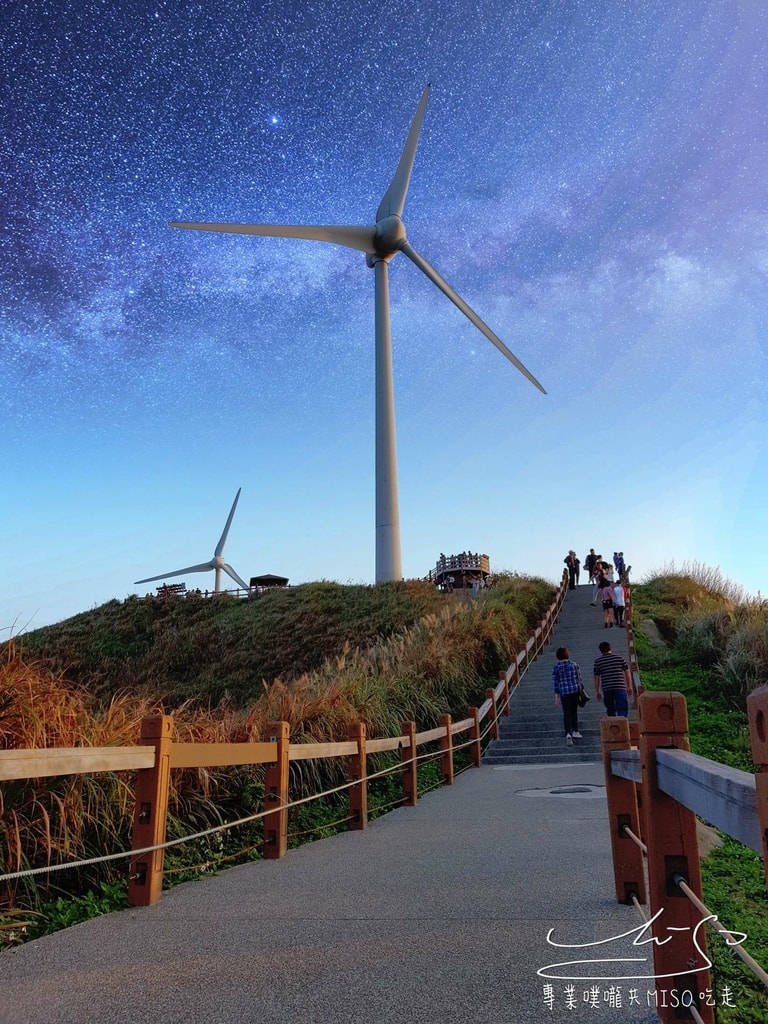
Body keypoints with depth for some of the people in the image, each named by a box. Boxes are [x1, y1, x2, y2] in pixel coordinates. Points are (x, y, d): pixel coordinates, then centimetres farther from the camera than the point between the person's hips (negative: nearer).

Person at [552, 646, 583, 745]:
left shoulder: (556, 667, -4)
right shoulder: (574, 664, 2)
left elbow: (555, 682, -3)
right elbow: (579, 678, 6)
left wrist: (556, 696, 2)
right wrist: (579, 689, 17)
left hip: (564, 692, -2)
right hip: (575, 690, 2)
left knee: (567, 713, 0)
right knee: (574, 711, 18)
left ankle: (568, 734, -17)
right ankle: (575, 732, 28)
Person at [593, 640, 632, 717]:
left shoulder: (598, 662, 5)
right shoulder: (619, 658, 6)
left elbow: (596, 678, 5)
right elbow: (627, 672, 9)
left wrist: (597, 691, 12)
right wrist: (629, 686, 18)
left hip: (606, 689, 1)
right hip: (620, 688, -1)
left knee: (610, 710, 14)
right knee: (623, 708, -5)